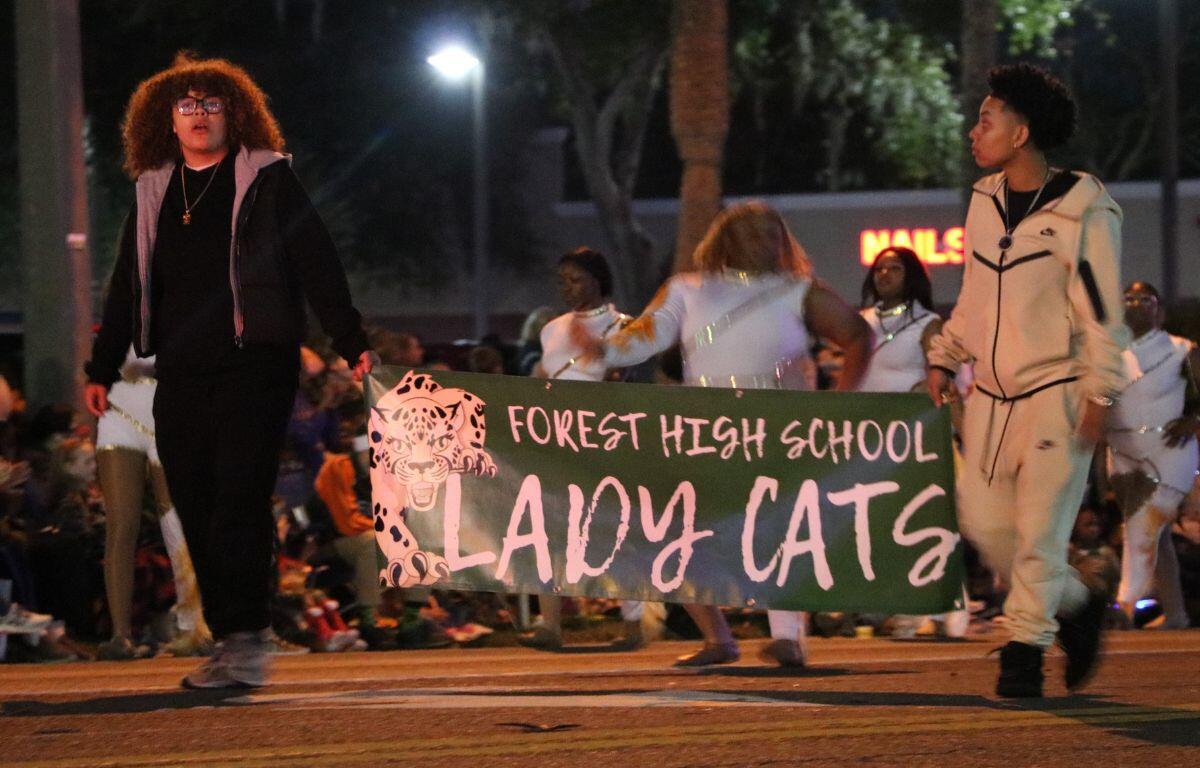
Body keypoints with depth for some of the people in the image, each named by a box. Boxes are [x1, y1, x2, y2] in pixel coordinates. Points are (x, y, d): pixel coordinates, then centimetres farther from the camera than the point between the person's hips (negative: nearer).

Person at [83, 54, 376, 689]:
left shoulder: (267, 179, 3)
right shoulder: (154, 191, 17)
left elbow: (316, 263, -1)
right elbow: (129, 284, 22)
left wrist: (350, 341, -8)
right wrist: (102, 368, 19)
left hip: (255, 364, -5)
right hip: (181, 372, 5)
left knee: (239, 499, -14)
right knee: (195, 509, 2)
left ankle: (245, 639, -16)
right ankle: (232, 640, 7)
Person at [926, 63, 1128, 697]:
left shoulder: (1082, 212, -9)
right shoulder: (984, 201, 10)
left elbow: (1102, 311, -9)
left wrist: (1099, 395, -13)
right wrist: (944, 359, 13)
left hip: (1055, 394, -6)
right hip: (991, 394, 6)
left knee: (1039, 530, -7)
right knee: (983, 520, 2)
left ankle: (1025, 646, 2)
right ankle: (1074, 607, 21)